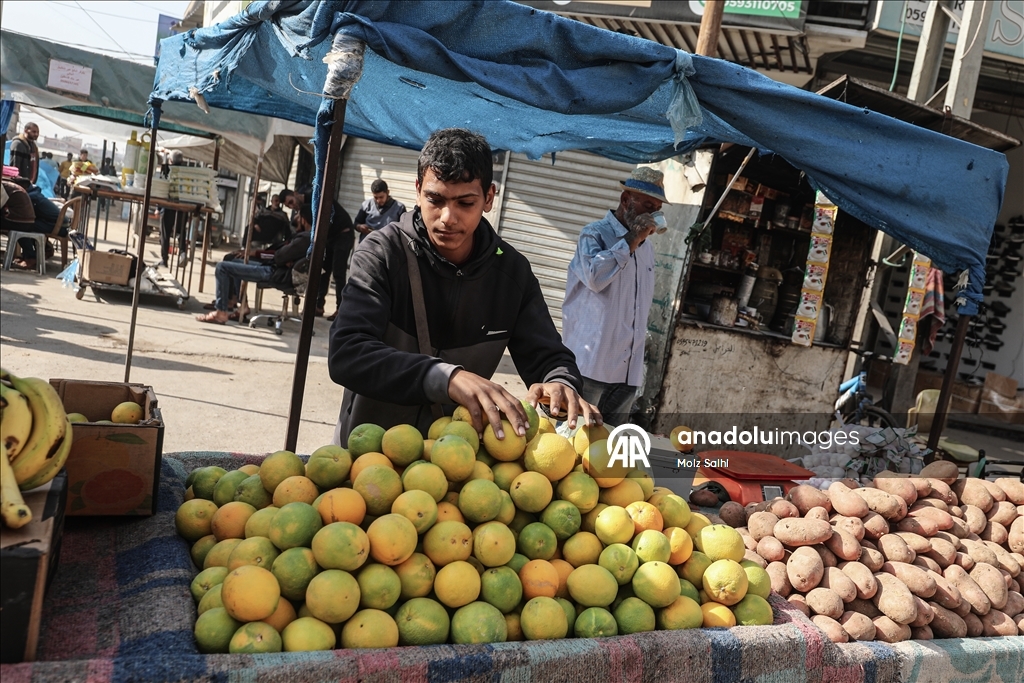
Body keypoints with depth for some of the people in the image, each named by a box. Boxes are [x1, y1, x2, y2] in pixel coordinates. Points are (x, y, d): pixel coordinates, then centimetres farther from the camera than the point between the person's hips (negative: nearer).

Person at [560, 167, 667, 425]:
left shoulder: (646, 247, 17)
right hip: (591, 364, -6)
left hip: (629, 369, 6)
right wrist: (631, 240, -15)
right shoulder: (595, 234, -3)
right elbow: (595, 276, -23)